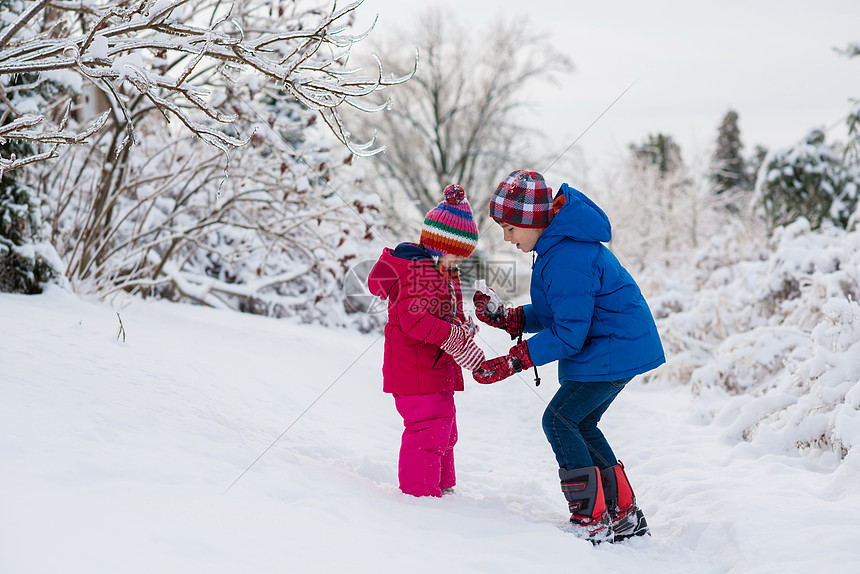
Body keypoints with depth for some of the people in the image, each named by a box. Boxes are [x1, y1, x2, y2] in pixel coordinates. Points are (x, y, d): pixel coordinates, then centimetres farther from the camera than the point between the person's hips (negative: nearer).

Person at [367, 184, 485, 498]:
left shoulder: (444, 273, 18)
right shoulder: (417, 269, -16)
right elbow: (414, 319, -26)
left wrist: (463, 327, 3)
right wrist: (452, 337, -27)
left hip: (438, 367, 11)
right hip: (416, 369, -11)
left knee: (444, 428, 20)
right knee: (428, 428, -11)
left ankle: (440, 485, 34)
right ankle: (421, 491, -4)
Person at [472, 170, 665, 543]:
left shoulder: (567, 260, -25)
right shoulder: (559, 243, 8)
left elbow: (568, 336, -24)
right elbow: (556, 312, 14)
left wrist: (510, 363, -23)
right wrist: (506, 318, 1)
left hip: (613, 350, -11)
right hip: (622, 345, 11)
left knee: (559, 420, -9)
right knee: (581, 424, 15)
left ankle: (592, 520, -3)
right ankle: (624, 514, 22)